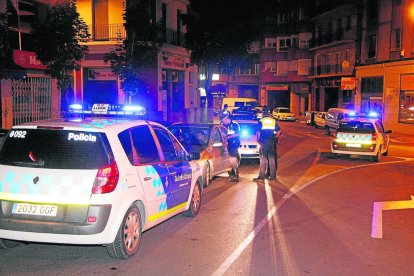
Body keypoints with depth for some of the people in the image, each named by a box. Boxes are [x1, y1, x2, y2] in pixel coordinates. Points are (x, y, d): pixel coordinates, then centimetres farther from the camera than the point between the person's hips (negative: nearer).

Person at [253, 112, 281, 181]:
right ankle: (272, 176, 7)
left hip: (263, 142, -1)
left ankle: (261, 176, -5)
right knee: (272, 159, 7)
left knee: (263, 159, 0)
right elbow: (279, 131, 2)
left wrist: (258, 140, 7)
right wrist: (276, 138, 12)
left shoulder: (261, 121, 8)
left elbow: (258, 132, -2)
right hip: (272, 142, 1)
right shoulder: (274, 121, 12)